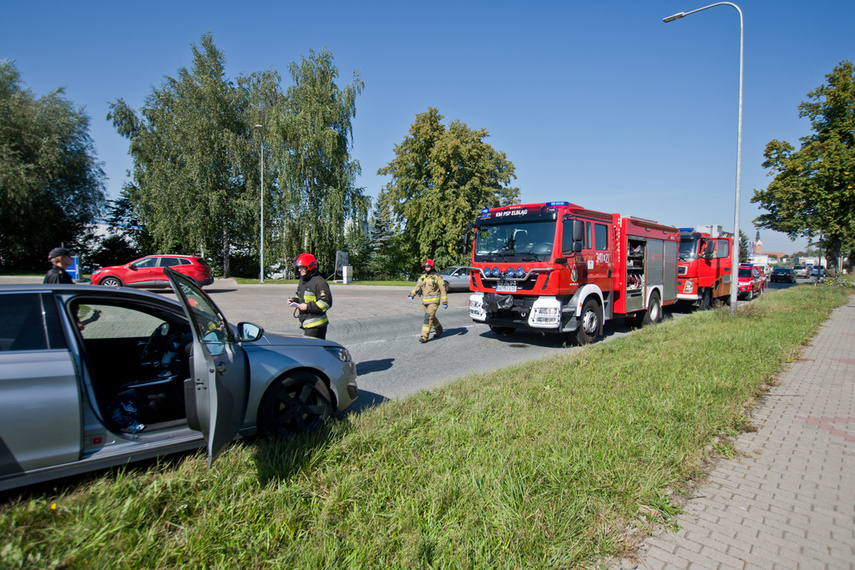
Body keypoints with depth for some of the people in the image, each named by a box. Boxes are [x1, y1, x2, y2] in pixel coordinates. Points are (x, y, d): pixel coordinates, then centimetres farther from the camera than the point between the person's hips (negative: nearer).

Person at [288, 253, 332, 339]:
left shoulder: (319, 282, -13)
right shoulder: (302, 281, 17)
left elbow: (326, 303, -17)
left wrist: (308, 307, -19)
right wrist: (294, 300, 9)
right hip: (306, 324, 9)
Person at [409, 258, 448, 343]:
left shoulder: (437, 277, -7)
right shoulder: (423, 277, 10)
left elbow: (443, 290, -7)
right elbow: (417, 287, 11)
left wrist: (445, 302, -10)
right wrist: (411, 295, -3)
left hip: (434, 301, -6)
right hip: (424, 301, 6)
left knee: (428, 317, -15)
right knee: (432, 317, 17)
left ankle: (425, 336, -14)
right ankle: (438, 330, 39)